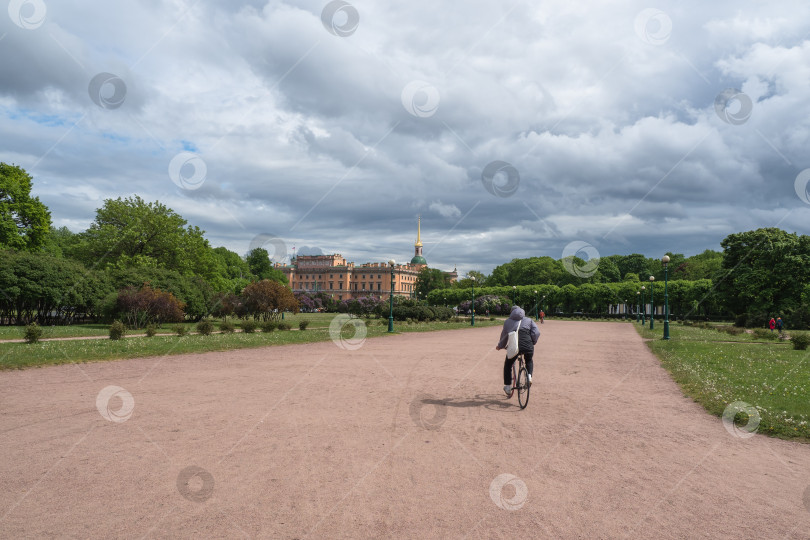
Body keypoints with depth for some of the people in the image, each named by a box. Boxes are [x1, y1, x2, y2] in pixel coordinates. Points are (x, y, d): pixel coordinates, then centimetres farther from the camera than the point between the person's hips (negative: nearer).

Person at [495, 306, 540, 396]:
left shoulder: (507, 322, 22)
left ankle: (507, 386, 22)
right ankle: (529, 376, 10)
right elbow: (536, 333, 6)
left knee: (508, 365, 23)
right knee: (529, 361, 32)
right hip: (528, 347, 1)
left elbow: (504, 336, 28)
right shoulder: (529, 320, 21)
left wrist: (499, 346, 45)